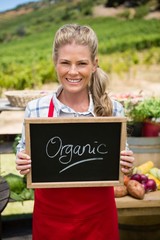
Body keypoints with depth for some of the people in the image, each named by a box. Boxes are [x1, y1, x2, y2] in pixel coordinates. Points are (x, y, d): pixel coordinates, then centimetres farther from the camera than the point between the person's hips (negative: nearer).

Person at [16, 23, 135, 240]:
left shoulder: (113, 109, -10)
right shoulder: (35, 109, -11)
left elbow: (118, 163, 3)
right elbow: (25, 156, 2)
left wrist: (125, 165, -17)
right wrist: (23, 164, -19)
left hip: (98, 217, 0)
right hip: (50, 218, 0)